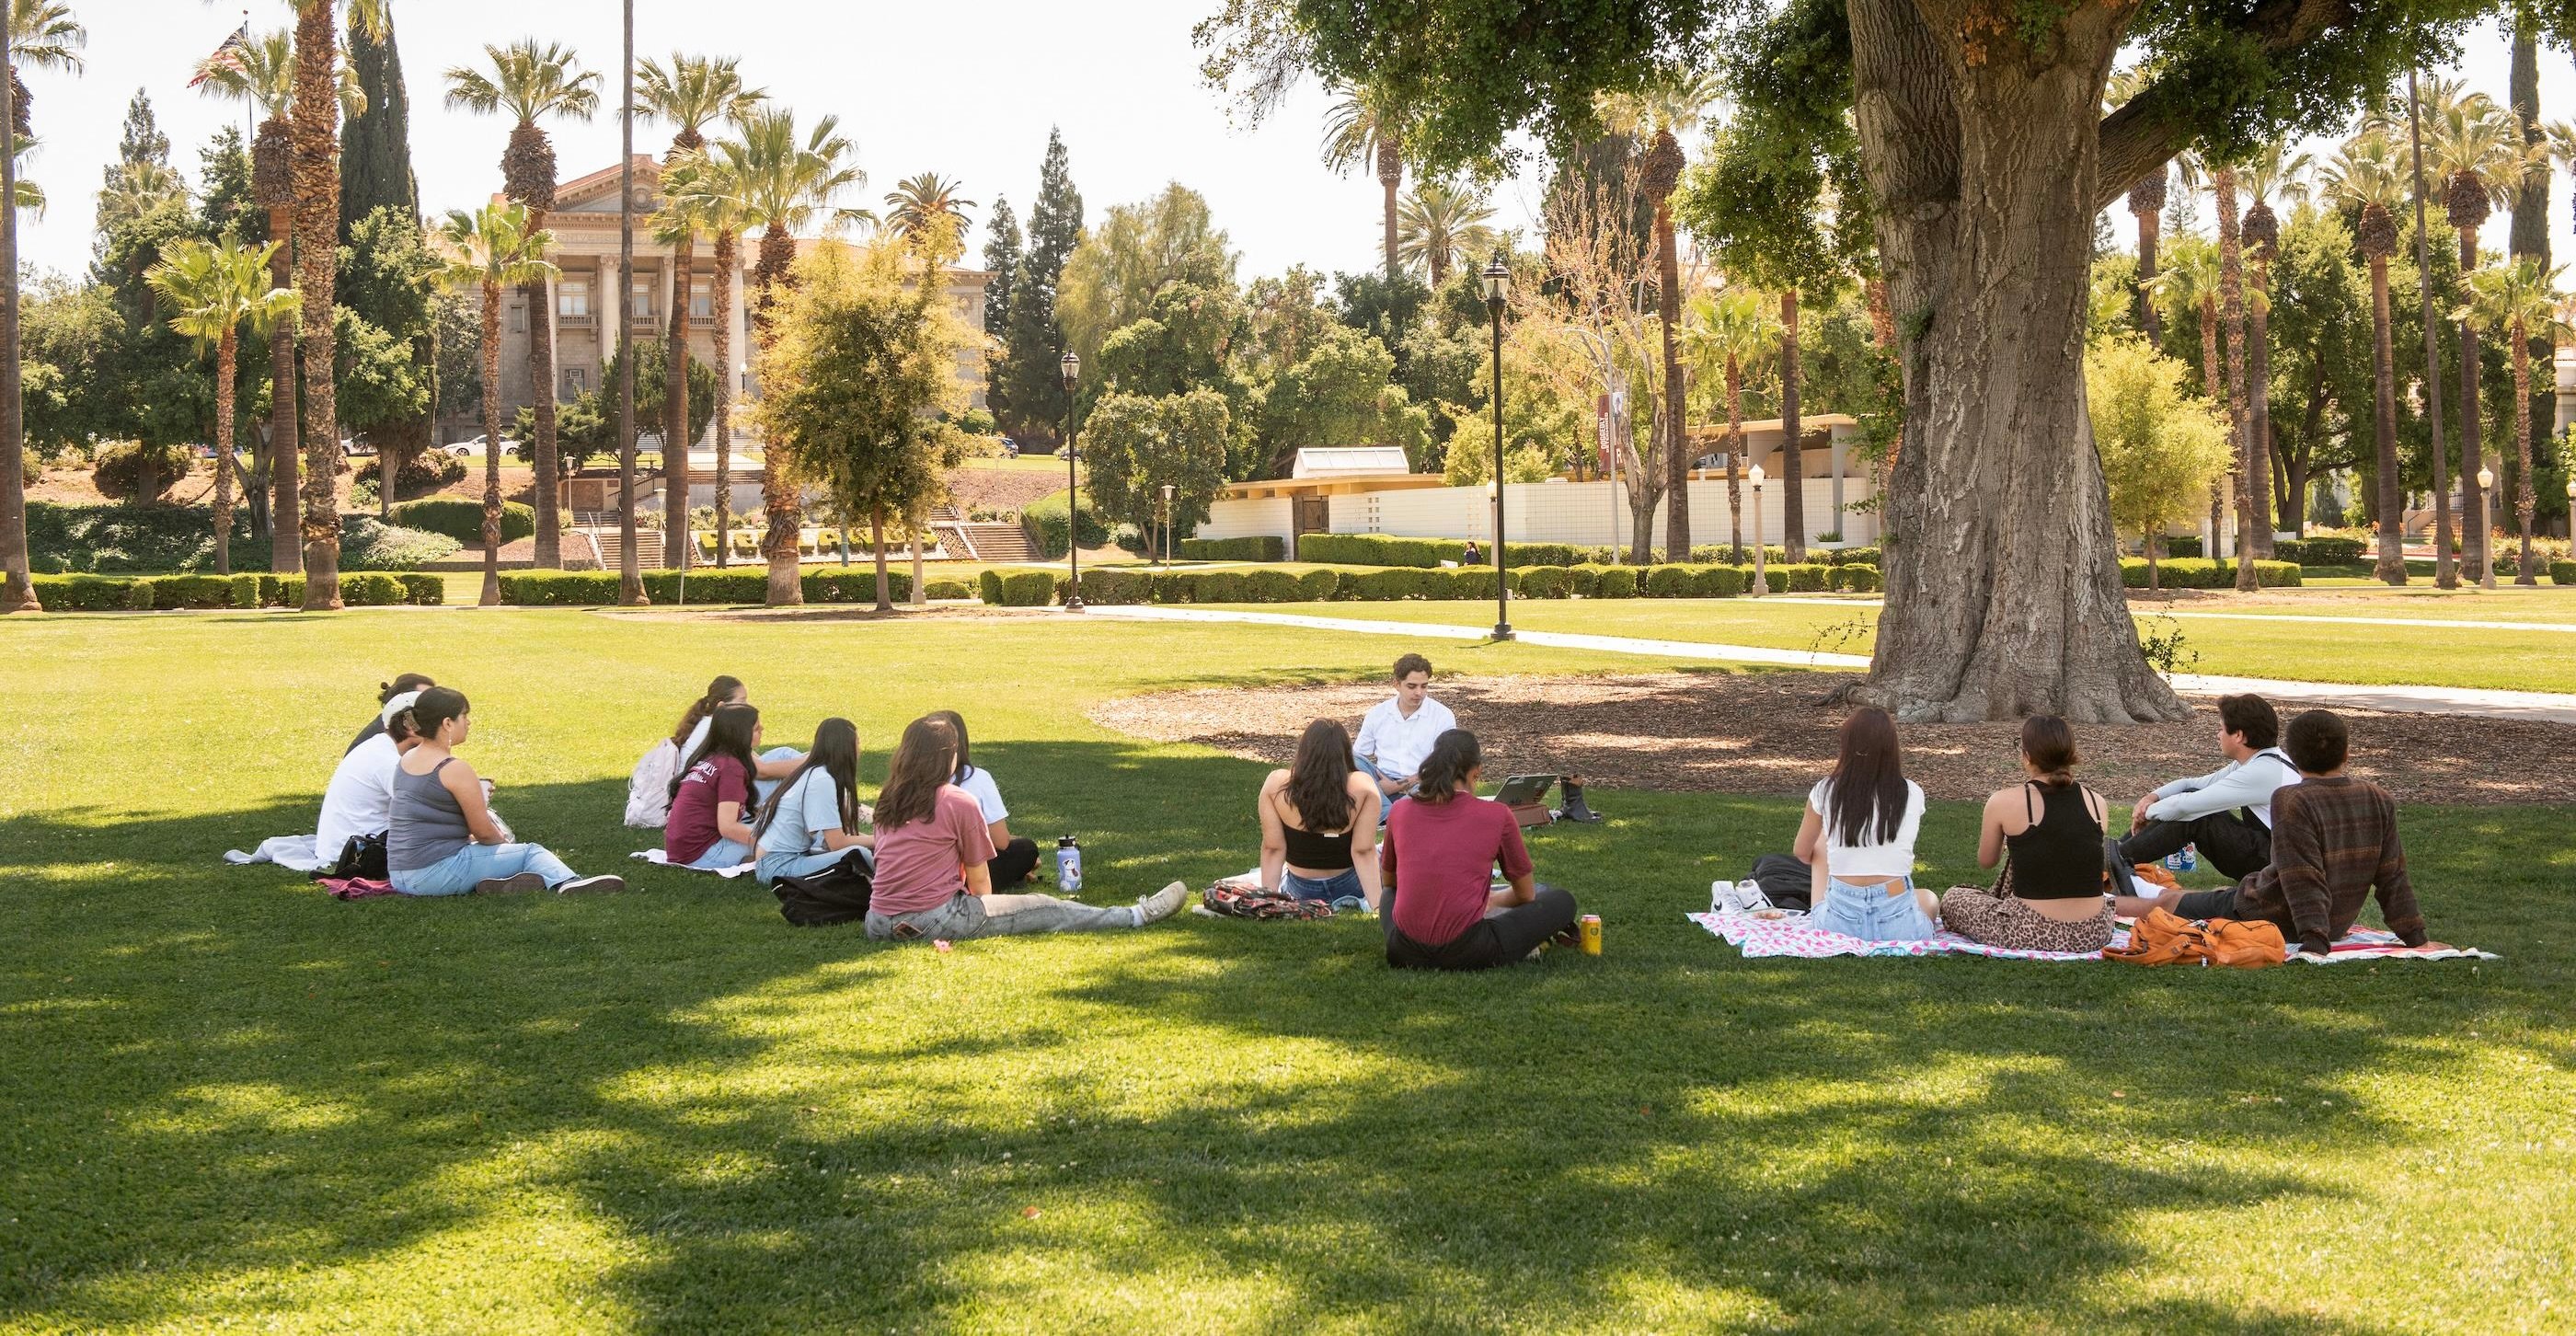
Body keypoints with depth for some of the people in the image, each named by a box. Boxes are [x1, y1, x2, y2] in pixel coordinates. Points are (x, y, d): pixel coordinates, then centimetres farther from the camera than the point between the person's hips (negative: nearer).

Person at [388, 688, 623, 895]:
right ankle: (567, 883, -27)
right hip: (436, 870, -9)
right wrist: (504, 842, 12)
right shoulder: (455, 770, -15)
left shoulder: (406, 760, 12)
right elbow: (483, 831, -10)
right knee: (532, 853, -2)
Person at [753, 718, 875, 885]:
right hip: (779, 867, -10)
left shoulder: (809, 773, 12)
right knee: (860, 854, -26)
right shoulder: (822, 781, -16)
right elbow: (837, 843, -16)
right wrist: (875, 840, -2)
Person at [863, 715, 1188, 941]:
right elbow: (979, 880, -1)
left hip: (878, 924, 7)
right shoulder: (959, 802, -7)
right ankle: (1137, 915, 16)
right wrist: (986, 919, 18)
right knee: (1045, 910, 6)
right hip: (934, 920, -7)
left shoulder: (887, 802, 12)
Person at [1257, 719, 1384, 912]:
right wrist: (1377, 907, -18)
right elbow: (1363, 851, -23)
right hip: (1350, 886, -3)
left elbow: (1272, 849, -14)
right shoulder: (1363, 787, -24)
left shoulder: (1275, 785, -19)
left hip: (1301, 891, 3)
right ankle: (1361, 904, 6)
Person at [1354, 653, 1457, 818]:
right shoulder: (1377, 713, 13)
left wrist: (1397, 785, -13)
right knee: (1357, 763, -28)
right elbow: (1358, 756, 14)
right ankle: (1388, 814, -48)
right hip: (1382, 783, 2)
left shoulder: (1443, 717, 4)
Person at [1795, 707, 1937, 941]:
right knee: (1929, 898, 38)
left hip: (1838, 922, -1)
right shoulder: (1912, 794, 0)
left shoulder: (1825, 792, -1)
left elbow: (1803, 853, 17)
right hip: (1898, 927, 1)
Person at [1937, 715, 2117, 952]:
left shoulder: (2004, 802, -9)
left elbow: (1985, 861, 9)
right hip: (2094, 935, 5)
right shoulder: (2097, 802, 1)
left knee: (1953, 897, 24)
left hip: (2033, 936, -4)